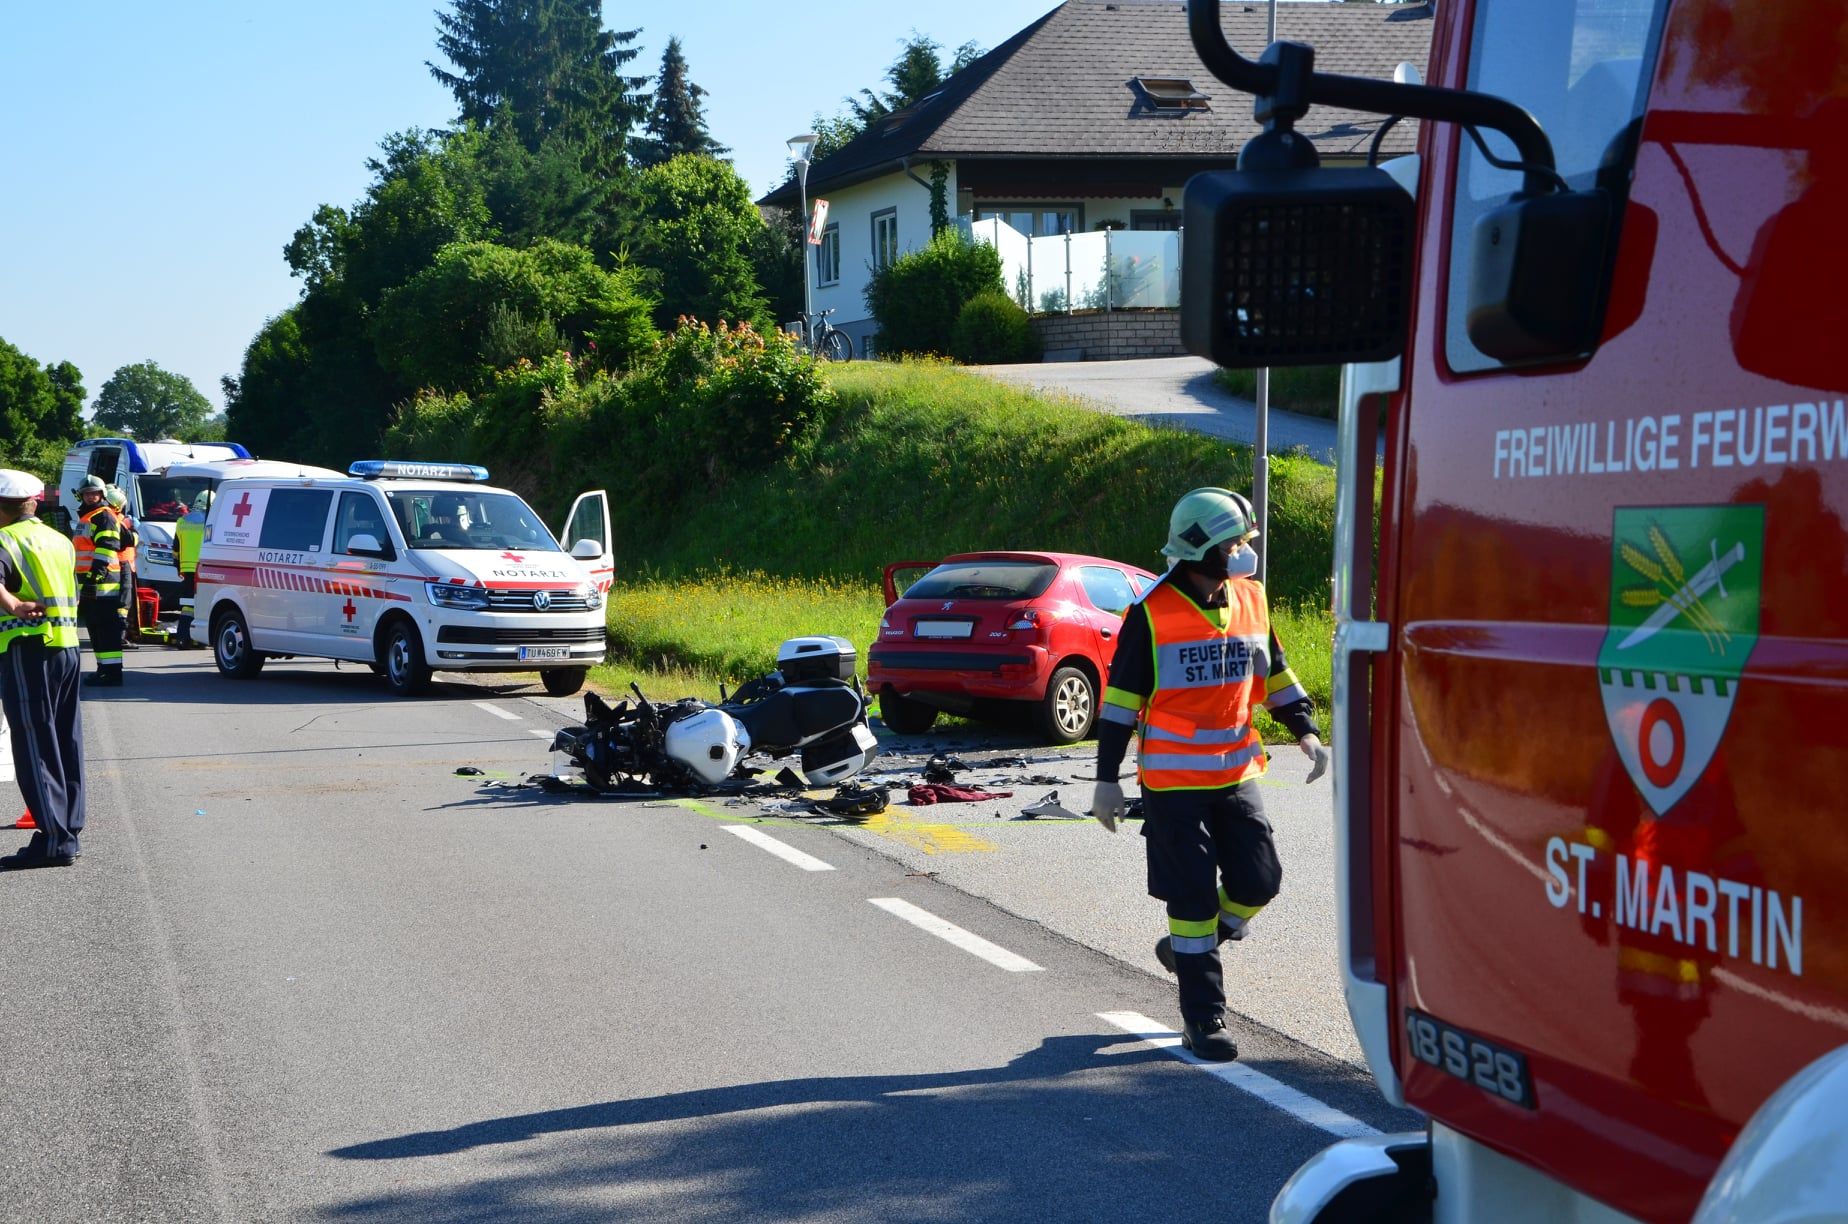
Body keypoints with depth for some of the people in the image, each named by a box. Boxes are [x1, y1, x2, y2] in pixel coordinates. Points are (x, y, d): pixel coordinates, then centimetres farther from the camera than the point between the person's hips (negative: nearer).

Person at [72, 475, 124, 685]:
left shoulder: (104, 516, -8)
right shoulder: (85, 517, 24)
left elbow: (106, 549, -19)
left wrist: (94, 576, -25)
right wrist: (85, 581, 28)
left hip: (103, 583, -10)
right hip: (89, 585, 10)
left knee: (107, 629, -11)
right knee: (95, 629, 14)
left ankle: (112, 671, -13)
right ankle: (104, 669, 20)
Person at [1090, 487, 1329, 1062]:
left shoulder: (1251, 600, 5)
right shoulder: (1152, 613, -12)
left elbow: (1273, 673, 17)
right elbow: (1121, 695, -7)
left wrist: (1306, 731, 4)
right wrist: (1107, 778, -8)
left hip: (1236, 775, 6)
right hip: (1173, 782, -5)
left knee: (1258, 881, 4)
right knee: (1193, 896, -2)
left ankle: (1188, 949, 30)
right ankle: (1203, 1019, 7)